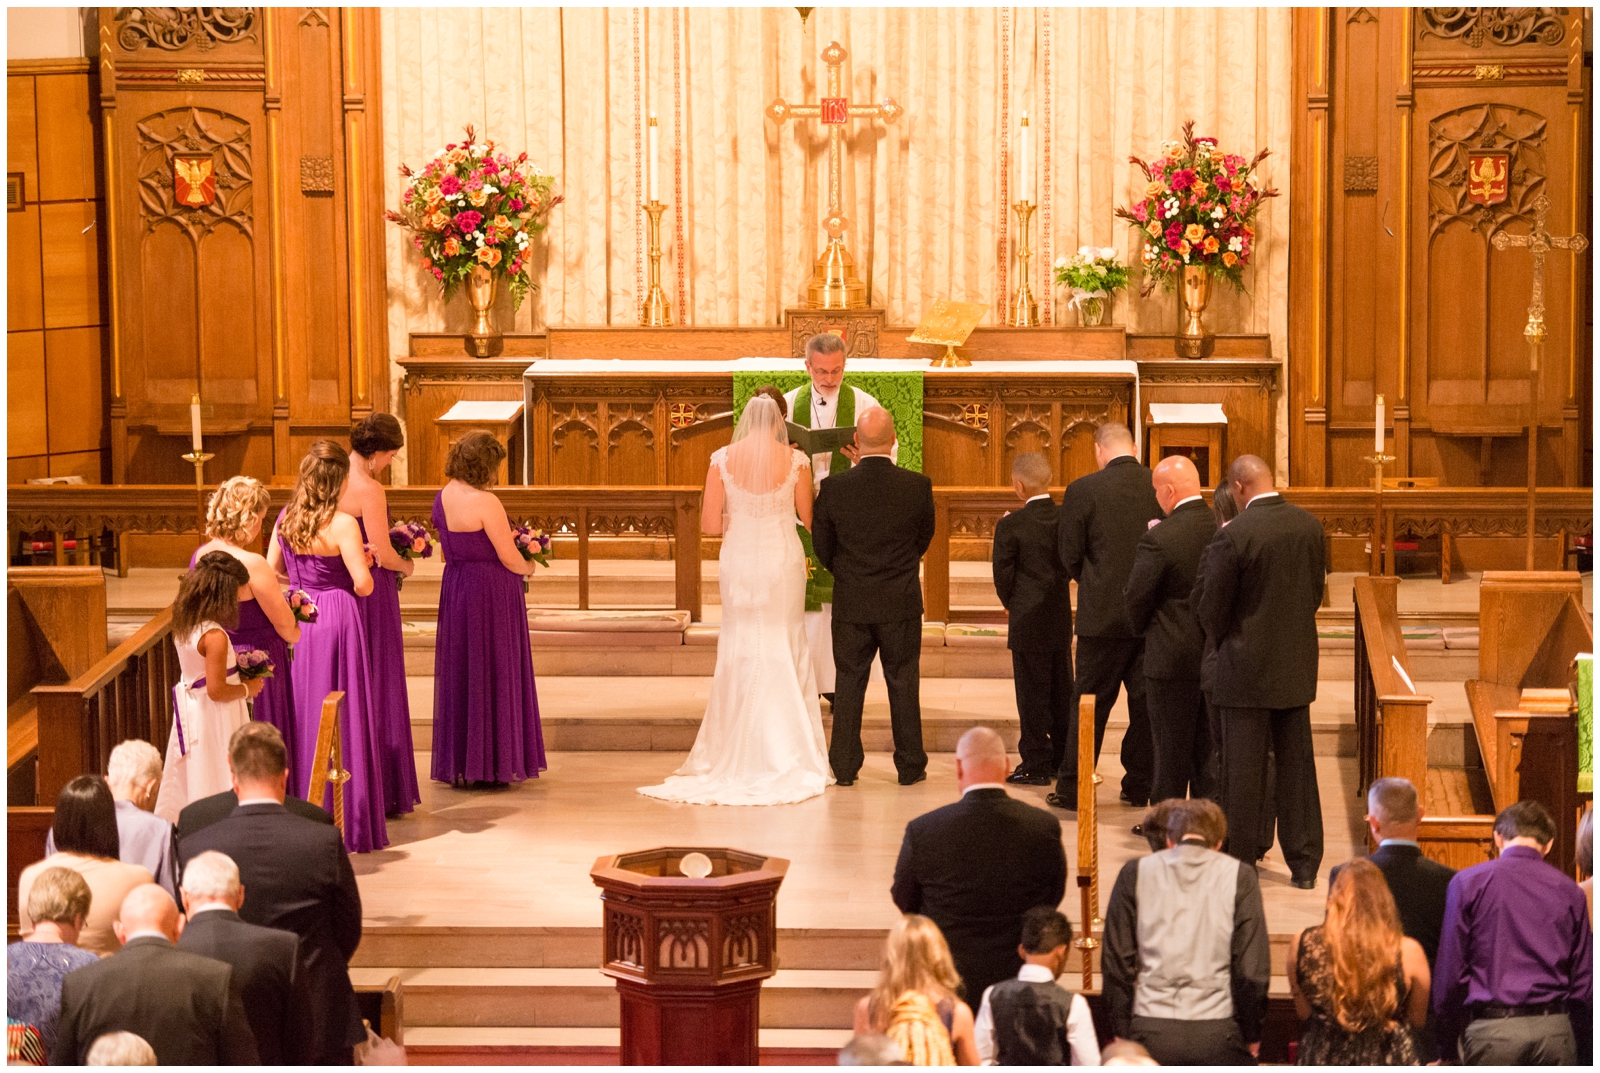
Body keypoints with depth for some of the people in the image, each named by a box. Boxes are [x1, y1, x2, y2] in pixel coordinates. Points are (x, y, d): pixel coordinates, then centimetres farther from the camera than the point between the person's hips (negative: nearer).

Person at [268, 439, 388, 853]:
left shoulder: (285, 520, 2)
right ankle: (350, 822, 5)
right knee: (345, 719, 1)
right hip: (339, 619, -6)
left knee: (307, 716, 14)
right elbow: (363, 585, -17)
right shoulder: (342, 524, -16)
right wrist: (361, 561, 4)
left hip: (302, 620, 6)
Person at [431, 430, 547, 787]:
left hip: (454, 587, 8)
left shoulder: (442, 498, 4)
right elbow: (510, 558, -16)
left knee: (459, 674, 14)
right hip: (492, 592, -8)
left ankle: (456, 763, 20)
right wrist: (528, 567, 4)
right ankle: (492, 763, 7)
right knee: (493, 676, 2)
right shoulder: (484, 502, -21)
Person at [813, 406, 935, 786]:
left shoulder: (833, 489, -11)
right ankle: (910, 766, 15)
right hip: (902, 603, 0)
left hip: (851, 603, 0)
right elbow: (925, 537, 5)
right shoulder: (918, 486, -11)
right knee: (903, 684, 9)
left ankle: (844, 767, 12)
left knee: (849, 683, 10)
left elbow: (822, 548, 0)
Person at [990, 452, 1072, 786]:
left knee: (1032, 695, 1)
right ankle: (1064, 760, 22)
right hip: (1061, 620, 5)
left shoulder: (1011, 526, -16)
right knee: (1062, 692, 14)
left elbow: (1003, 574, -9)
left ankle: (1036, 764, 5)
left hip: (1028, 622, -5)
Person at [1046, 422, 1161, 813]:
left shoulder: (1082, 491, -10)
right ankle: (1140, 785, 18)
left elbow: (1069, 555, -4)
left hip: (1103, 615, -3)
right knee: (1145, 700, 12)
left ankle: (1072, 789, 9)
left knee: (1089, 703, 5)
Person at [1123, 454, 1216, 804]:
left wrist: (1141, 628, 10)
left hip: (1172, 657, -5)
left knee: (1171, 749, 6)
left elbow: (1135, 600, -10)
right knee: (1209, 748, 14)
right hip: (1218, 654, 5)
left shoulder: (1158, 539, -20)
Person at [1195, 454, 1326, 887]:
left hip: (1247, 667, -5)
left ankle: (1238, 863, 12)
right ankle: (1304, 863, 16)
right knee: (1297, 762, 12)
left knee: (1243, 769, 4)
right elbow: (1316, 591, 9)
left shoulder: (1233, 535, -18)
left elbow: (1213, 609, -11)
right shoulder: (1309, 525, -1)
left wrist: (1223, 640, 9)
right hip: (1298, 664, 5)